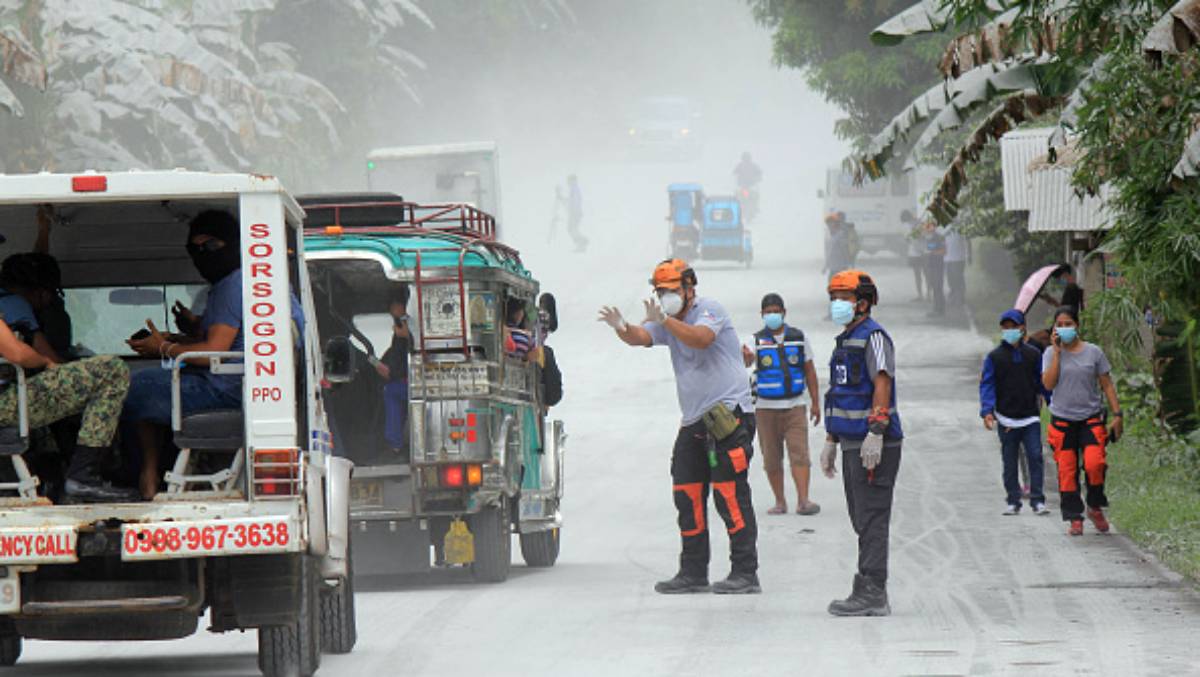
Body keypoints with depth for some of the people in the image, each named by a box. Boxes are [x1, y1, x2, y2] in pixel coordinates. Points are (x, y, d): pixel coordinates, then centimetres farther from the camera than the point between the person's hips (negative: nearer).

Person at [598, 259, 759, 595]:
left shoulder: (709, 310, -6)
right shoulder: (668, 322, 16)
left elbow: (701, 338, -27)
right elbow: (641, 337, -2)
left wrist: (664, 320, -37)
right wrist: (622, 328, -24)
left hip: (728, 414, -9)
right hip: (695, 421, 9)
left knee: (730, 495, -11)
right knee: (688, 497, 7)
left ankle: (745, 573, -10)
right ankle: (693, 573, 12)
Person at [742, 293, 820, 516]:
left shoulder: (798, 338, 6)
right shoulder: (757, 340, 0)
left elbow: (809, 371, 12)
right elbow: (746, 362, -20)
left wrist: (815, 403, 9)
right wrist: (745, 357, -44)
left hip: (794, 406, 0)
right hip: (766, 407, 0)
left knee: (799, 453, -12)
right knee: (772, 458, 4)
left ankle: (803, 501, -18)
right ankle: (780, 502, 13)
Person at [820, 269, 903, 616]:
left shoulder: (873, 337, -10)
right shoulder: (846, 340, 20)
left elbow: (882, 385, -19)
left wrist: (876, 433, -27)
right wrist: (831, 441, 27)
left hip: (874, 445, -10)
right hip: (852, 444, 10)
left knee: (872, 519, -10)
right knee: (862, 520, 10)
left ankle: (871, 593, -11)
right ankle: (874, 596, 13)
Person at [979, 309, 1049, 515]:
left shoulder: (1033, 354, 7)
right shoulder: (994, 357, 2)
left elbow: (1042, 382, 14)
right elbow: (986, 385, -3)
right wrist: (987, 411, -16)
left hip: (1030, 417, 0)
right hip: (1006, 419, 0)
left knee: (1035, 457, -9)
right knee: (1010, 462, 5)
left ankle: (1038, 500, -7)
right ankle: (1013, 501, 13)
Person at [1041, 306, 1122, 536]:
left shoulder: (1093, 352, 4)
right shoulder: (1050, 354, 5)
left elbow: (1107, 385, 8)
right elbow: (1048, 384, -9)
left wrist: (1117, 414, 2)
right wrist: (1057, 352, -10)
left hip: (1090, 419, -1)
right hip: (1062, 421, 1)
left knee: (1095, 463, -18)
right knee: (1067, 471, -3)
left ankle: (1095, 507, 4)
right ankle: (1075, 519, 6)